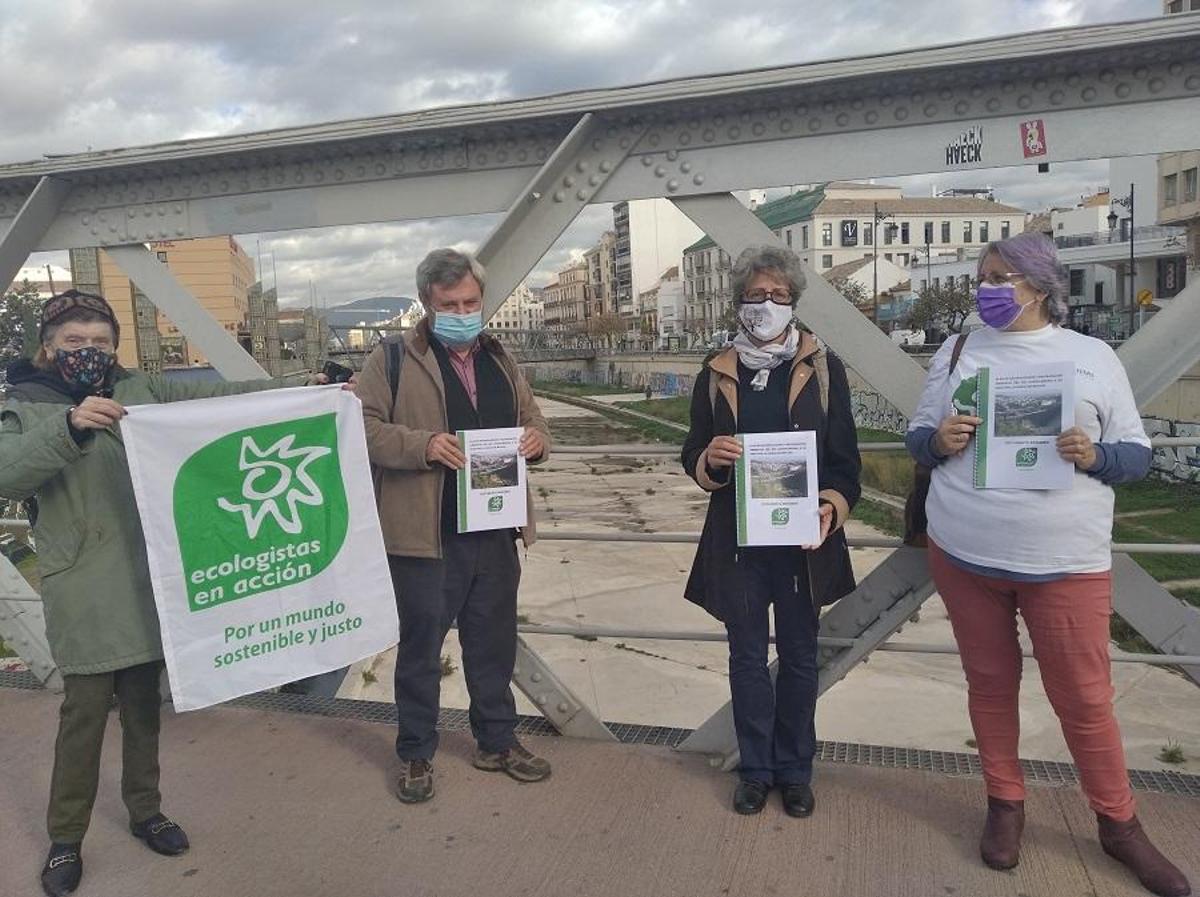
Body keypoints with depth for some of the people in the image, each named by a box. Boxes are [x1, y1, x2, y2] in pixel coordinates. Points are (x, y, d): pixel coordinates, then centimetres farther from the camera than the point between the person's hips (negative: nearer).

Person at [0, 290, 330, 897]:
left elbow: (219, 397, 6)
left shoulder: (143, 391, 7)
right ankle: (65, 836, 22)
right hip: (83, 591, -3)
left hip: (147, 580, 3)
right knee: (85, 709, 2)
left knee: (144, 702, 15)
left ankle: (145, 811, 33)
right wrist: (69, 427, -33)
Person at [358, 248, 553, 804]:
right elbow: (364, 426, -9)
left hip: (495, 530, 5)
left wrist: (537, 439, -3)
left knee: (494, 641, 16)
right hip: (426, 533, -5)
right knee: (420, 645, 8)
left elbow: (532, 418, 20)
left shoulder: (499, 359, 14)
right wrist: (423, 445, -23)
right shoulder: (394, 360, -4)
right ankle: (415, 754, 27)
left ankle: (497, 742, 35)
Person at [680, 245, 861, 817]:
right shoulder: (717, 374, 5)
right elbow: (693, 457, 6)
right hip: (736, 539, 1)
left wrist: (833, 506, -19)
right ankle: (756, 769, 26)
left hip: (801, 538, -1)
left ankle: (794, 770, 27)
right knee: (747, 657, 10)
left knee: (799, 656, 11)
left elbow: (845, 458, 0)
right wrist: (709, 459, -17)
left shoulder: (823, 369, 1)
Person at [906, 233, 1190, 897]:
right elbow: (917, 438, 10)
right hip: (963, 552, 2)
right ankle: (1005, 804, 30)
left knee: (1084, 698, 6)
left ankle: (1119, 824, 27)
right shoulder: (957, 351, 6)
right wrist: (939, 442, -13)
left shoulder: (1093, 356, 2)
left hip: (1065, 560, -2)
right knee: (989, 682, 12)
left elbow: (1136, 453, 5)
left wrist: (1094, 456, -17)